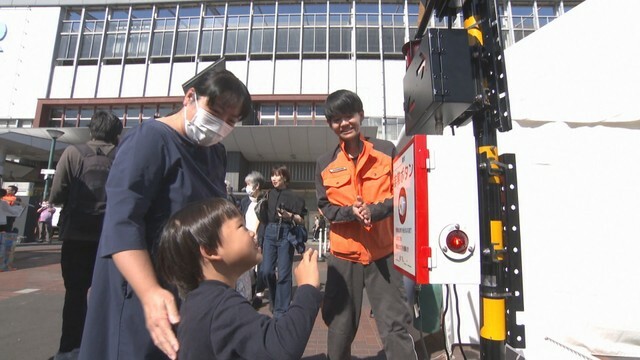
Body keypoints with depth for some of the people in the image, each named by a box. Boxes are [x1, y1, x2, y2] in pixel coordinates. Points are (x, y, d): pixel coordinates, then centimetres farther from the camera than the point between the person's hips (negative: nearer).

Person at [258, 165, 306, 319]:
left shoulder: (293, 196, -1)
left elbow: (302, 220, -3)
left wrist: (289, 215, -17)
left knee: (283, 273, -1)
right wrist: (261, 206, 0)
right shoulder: (268, 194, 10)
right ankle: (274, 299, 31)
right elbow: (264, 218, 15)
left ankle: (281, 310, 12)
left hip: (286, 234, -4)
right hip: (270, 233, 4)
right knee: (266, 271, 2)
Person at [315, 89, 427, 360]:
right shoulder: (325, 164, 4)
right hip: (343, 255, 2)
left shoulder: (387, 151, 1)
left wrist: (373, 211, -19)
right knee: (339, 327, 14)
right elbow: (324, 207, 3)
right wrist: (351, 212, -17)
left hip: (383, 253, -1)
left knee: (396, 324, 3)